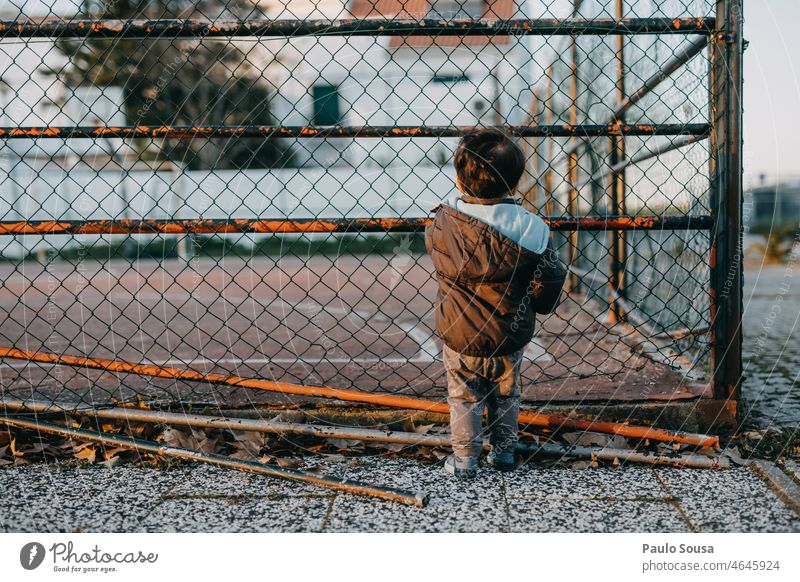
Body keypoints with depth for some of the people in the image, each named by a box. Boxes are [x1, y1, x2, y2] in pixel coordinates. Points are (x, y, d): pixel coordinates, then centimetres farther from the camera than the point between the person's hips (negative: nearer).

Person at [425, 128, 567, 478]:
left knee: (464, 399, 18)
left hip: (460, 336, -1)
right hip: (510, 337, 1)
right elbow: (547, 293, -12)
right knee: (506, 396, 23)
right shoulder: (532, 230, -19)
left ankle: (464, 459, 27)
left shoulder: (443, 224, -18)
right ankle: (504, 451, 37)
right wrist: (526, 305, 9)